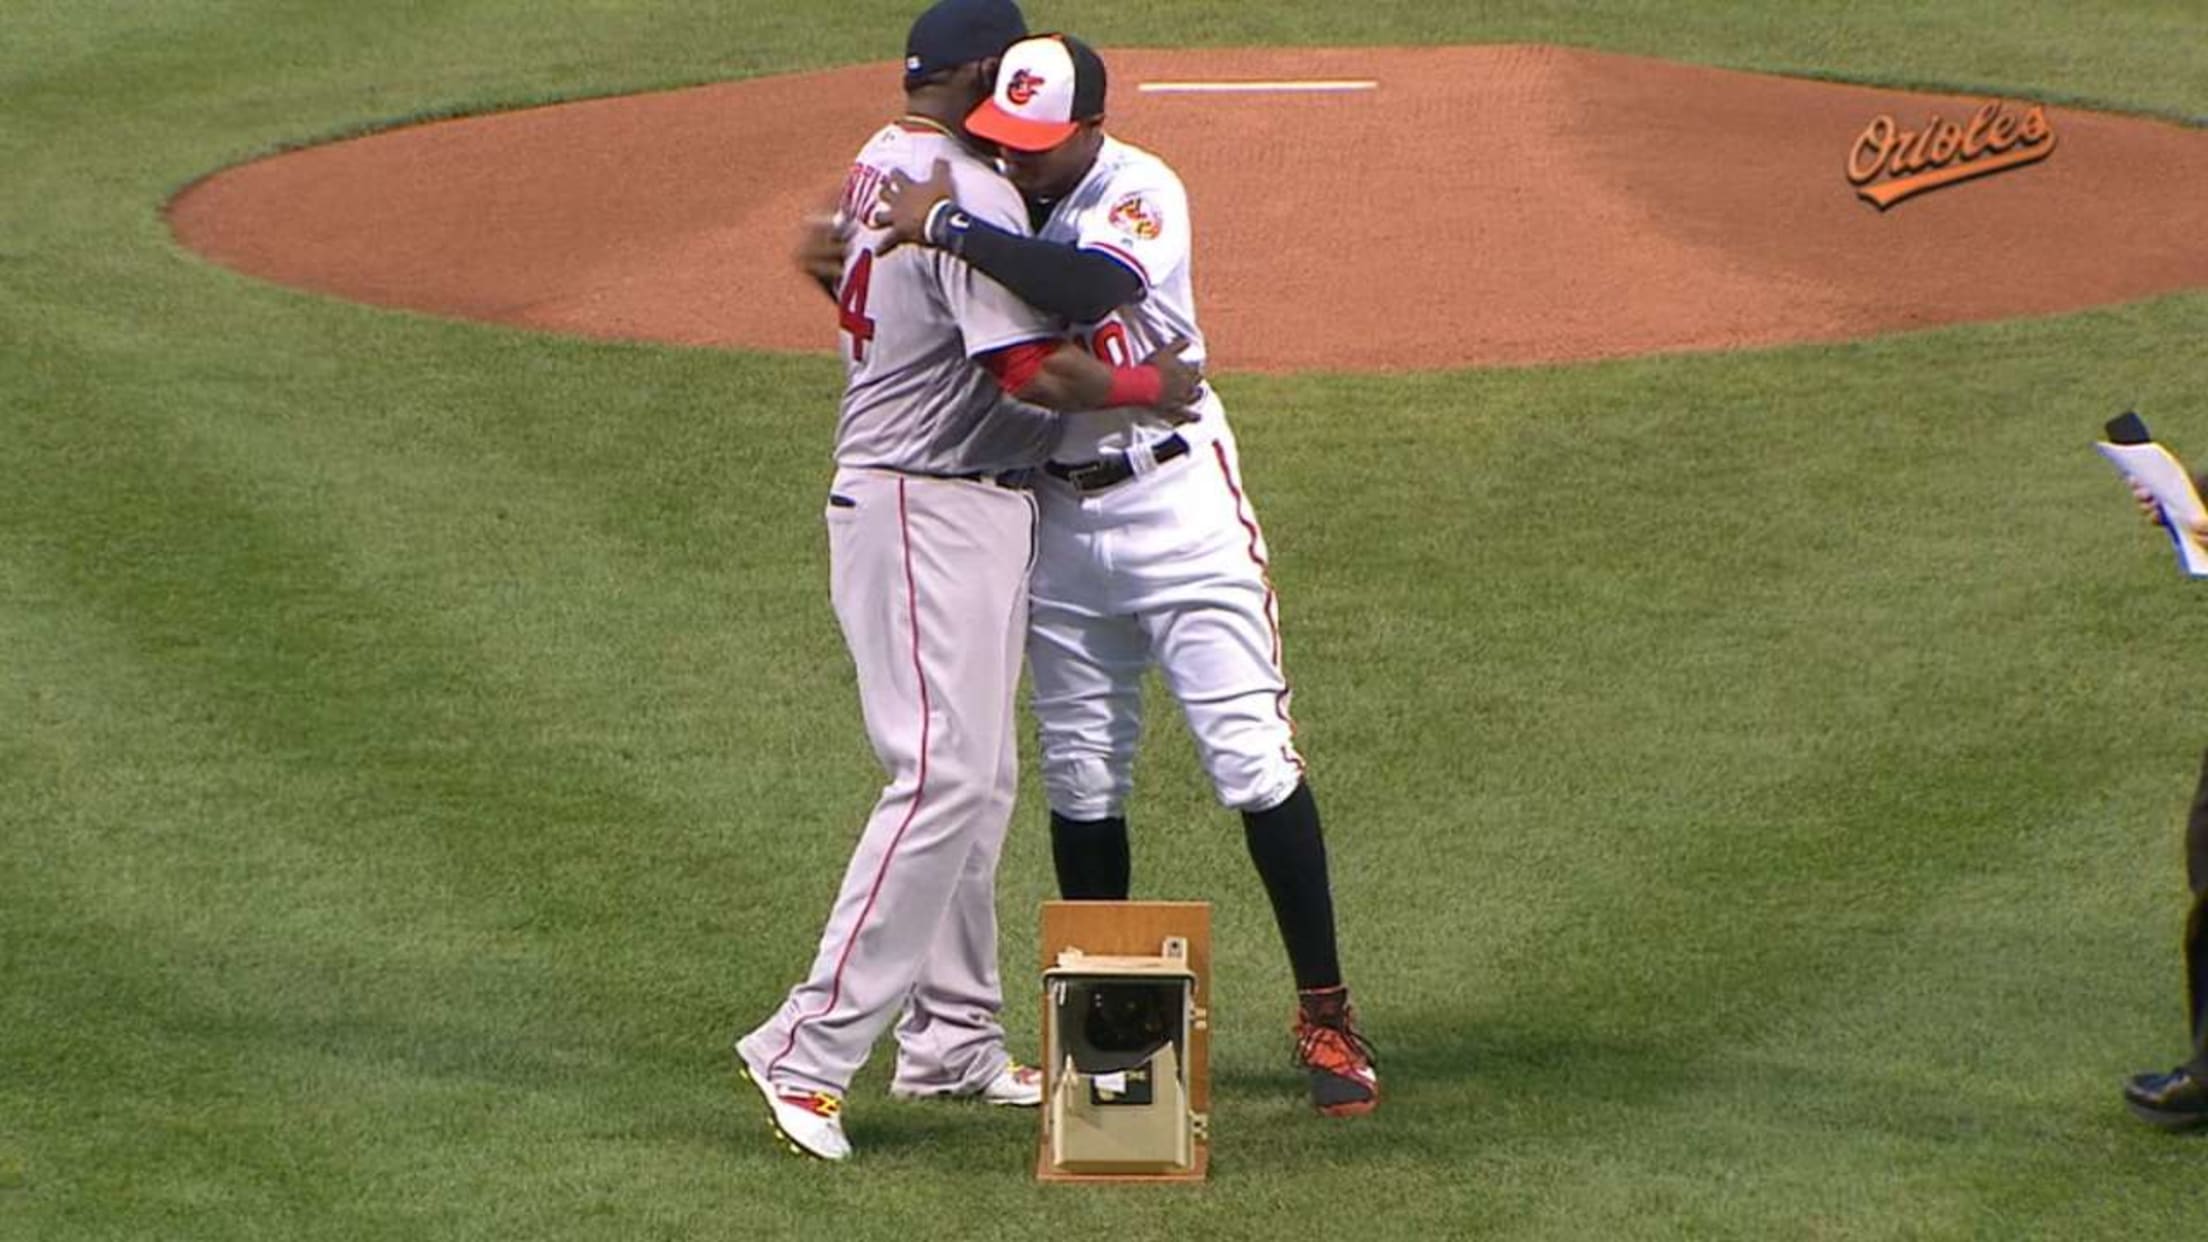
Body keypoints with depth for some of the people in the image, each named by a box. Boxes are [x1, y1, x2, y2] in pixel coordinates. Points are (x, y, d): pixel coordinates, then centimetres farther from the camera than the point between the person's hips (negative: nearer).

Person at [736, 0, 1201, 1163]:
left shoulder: (878, 169, 12)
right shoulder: (971, 194, -18)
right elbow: (1030, 370, -24)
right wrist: (1148, 385, -9)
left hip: (967, 509, 11)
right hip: (931, 510, -11)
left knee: (976, 777, 15)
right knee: (944, 774, -14)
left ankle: (951, 1041, 20)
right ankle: (811, 1051, -16)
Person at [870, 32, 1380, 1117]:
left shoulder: (1140, 194, -16)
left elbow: (1081, 289, -36)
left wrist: (946, 225, -32)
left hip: (1176, 506, -5)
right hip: (1055, 514, 5)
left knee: (1252, 759, -7)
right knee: (1081, 777, 8)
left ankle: (1325, 1013, 0)